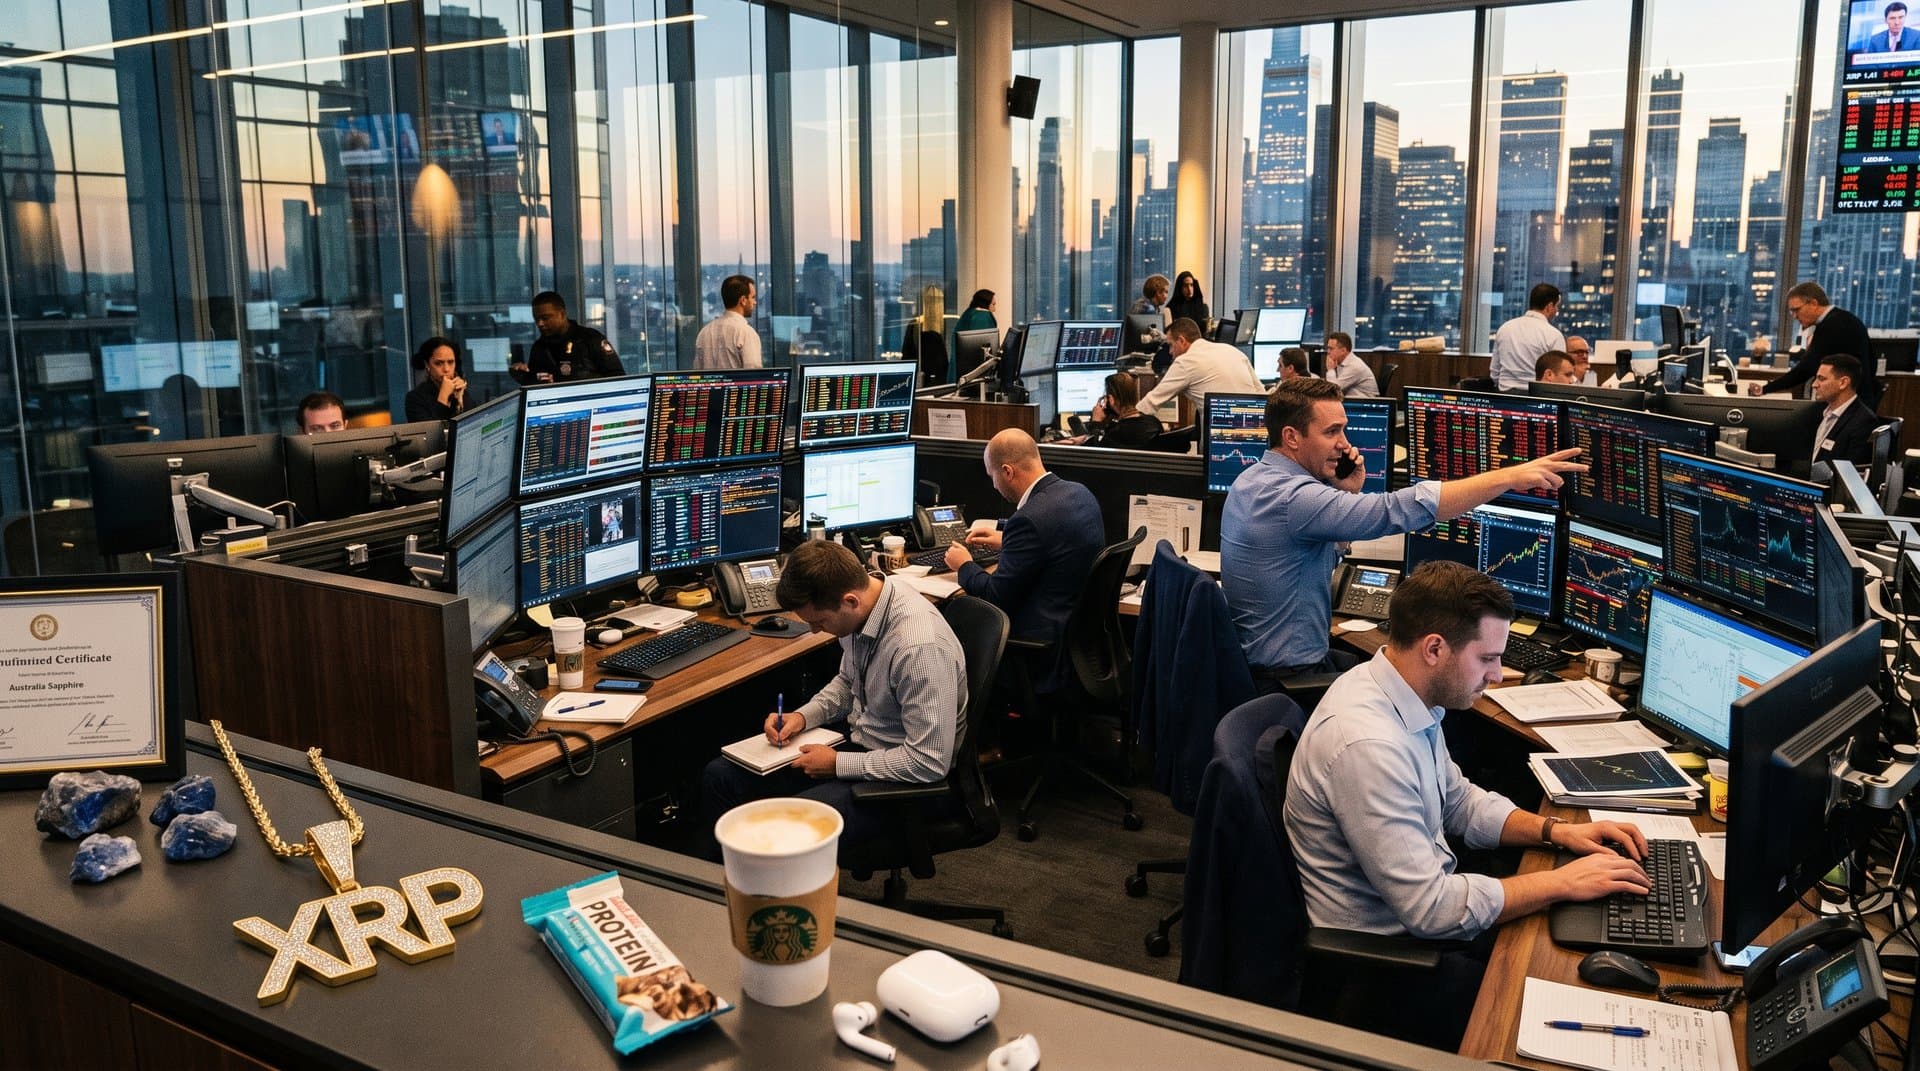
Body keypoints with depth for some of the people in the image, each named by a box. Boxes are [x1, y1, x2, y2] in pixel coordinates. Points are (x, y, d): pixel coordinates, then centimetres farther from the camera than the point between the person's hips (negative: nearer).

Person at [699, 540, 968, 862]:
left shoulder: (919, 647, -32)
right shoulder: (859, 610, -5)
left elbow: (929, 762, -28)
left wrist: (839, 764, -19)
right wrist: (802, 716, 0)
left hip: (903, 778, -9)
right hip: (857, 739, 9)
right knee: (720, 775, 3)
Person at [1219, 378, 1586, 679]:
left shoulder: (1252, 480, 7)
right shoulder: (1292, 497, -25)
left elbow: (1330, 553, 17)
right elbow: (1396, 510, -33)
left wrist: (1348, 492, 0)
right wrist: (1510, 476, -30)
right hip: (1289, 678, -10)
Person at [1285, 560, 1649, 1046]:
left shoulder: (1406, 696, -2)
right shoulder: (1366, 744, -32)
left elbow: (1458, 802, 15)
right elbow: (1431, 910, -29)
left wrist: (1555, 831, 0)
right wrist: (1564, 883, -20)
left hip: (1422, 910, 9)